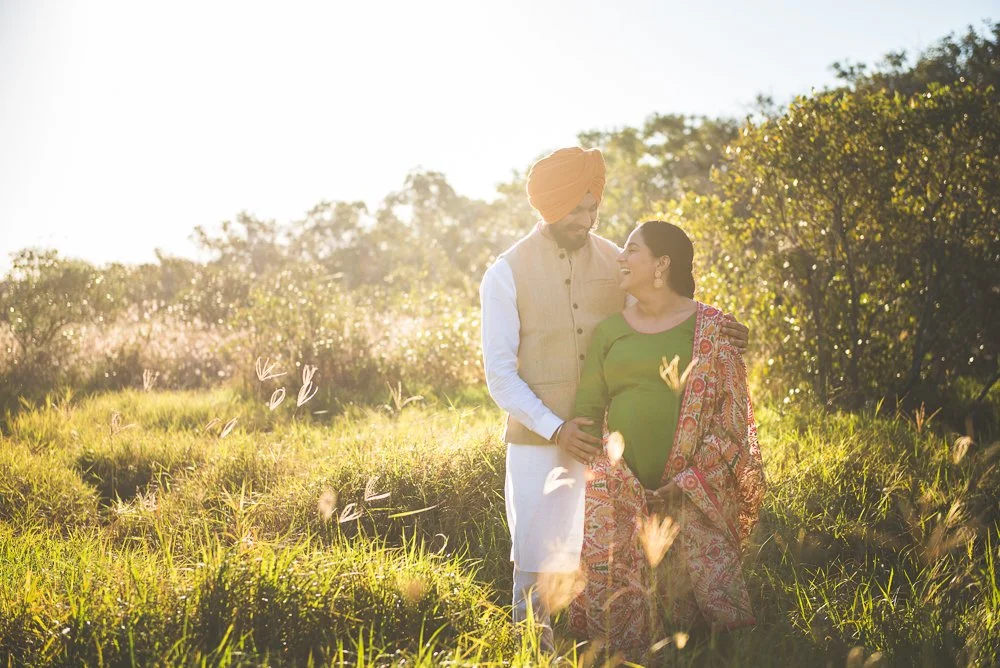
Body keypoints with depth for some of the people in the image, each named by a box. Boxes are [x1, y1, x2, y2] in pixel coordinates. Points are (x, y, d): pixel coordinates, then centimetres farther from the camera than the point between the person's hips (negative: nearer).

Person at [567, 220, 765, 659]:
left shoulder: (710, 328, 2)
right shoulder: (607, 331, 11)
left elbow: (730, 413, -1)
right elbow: (587, 411, 10)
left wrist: (693, 482, -11)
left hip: (695, 494, -2)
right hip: (620, 493, 2)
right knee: (618, 605, -1)